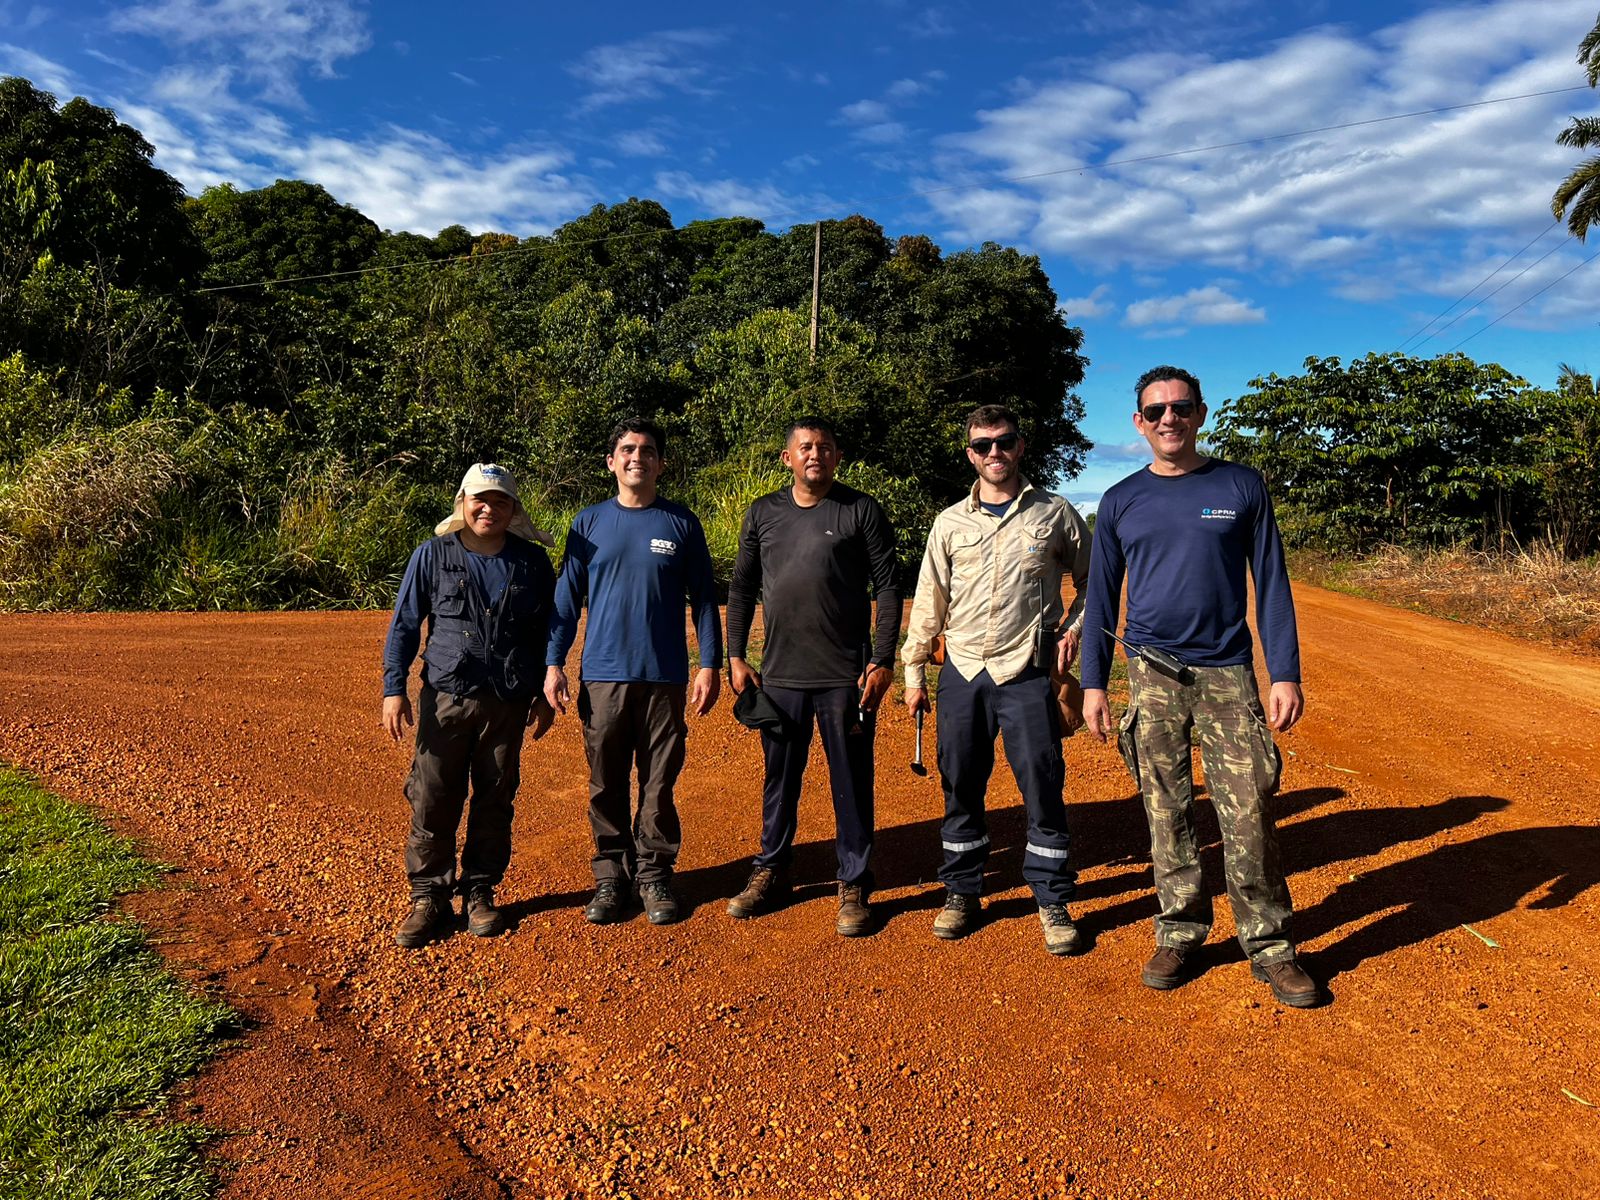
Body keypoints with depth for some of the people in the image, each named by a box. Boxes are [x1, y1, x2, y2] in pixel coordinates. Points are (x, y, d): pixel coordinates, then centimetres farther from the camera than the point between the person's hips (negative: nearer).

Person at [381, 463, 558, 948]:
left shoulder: (532, 561, 5)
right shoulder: (432, 556, 2)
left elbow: (545, 631, 12)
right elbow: (404, 625, 5)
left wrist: (544, 694, 11)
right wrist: (394, 688, -2)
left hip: (508, 703, 1)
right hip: (445, 697, -1)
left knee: (495, 801, 8)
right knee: (432, 801, -1)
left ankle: (480, 893, 23)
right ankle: (428, 898, 15)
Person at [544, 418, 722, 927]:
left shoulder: (682, 524, 3)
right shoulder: (589, 523, 6)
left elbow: (704, 599, 5)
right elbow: (567, 598, 8)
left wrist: (710, 665, -1)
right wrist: (554, 663, 1)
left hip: (665, 677, -1)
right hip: (603, 675, 1)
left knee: (659, 783, 6)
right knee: (606, 784, 8)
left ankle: (654, 874, 21)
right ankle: (610, 875, 22)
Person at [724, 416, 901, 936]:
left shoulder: (862, 511, -1)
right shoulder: (762, 514, 8)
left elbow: (887, 587, -2)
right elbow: (741, 589, 13)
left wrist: (883, 660, -9)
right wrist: (735, 657, 6)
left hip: (846, 676, -3)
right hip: (779, 675, 3)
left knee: (851, 784, 5)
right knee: (779, 778, 15)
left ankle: (854, 887, 19)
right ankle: (770, 872, 31)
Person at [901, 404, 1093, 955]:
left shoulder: (1055, 514, 4)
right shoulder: (950, 522, 8)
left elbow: (1093, 580, 14)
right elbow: (929, 600, 10)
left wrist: (1073, 628, -1)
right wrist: (914, 670, 8)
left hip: (1027, 673, -2)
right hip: (962, 672, 2)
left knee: (1043, 789, 0)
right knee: (960, 787, 9)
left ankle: (1053, 901, 16)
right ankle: (961, 893, 25)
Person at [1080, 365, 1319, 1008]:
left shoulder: (1242, 487, 4)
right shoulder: (1121, 501, 7)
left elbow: (1271, 584, 4)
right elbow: (1101, 598, 9)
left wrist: (1286, 673, -4)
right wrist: (1093, 683, 3)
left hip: (1227, 673, -1)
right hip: (1151, 677, 1)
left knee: (1248, 817, -3)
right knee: (1166, 815, 7)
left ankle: (1270, 946, 11)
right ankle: (1179, 935, 19)